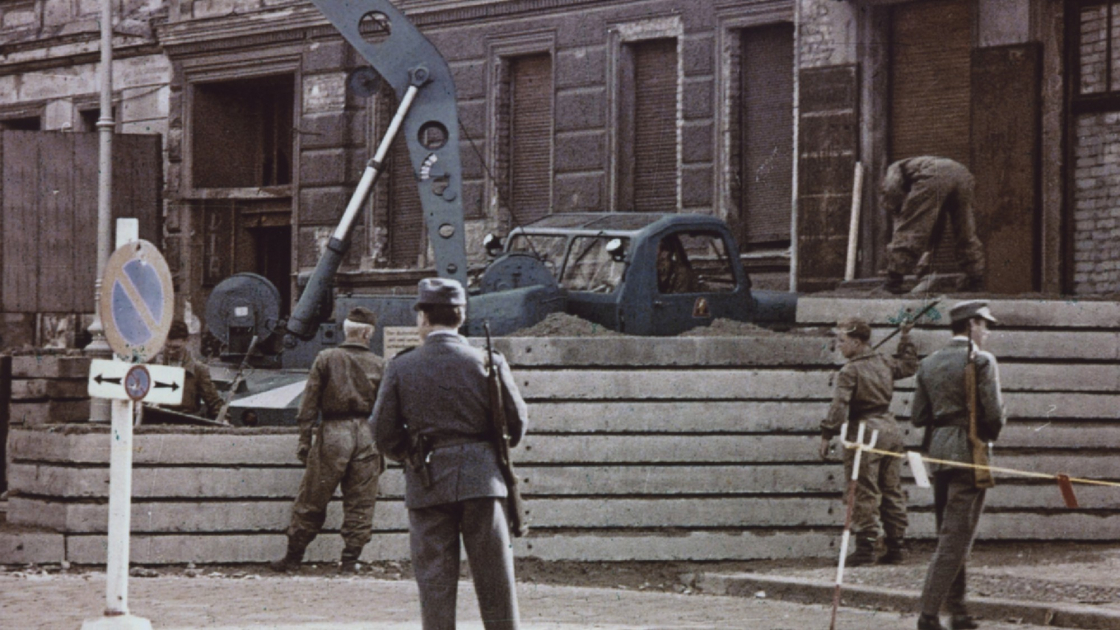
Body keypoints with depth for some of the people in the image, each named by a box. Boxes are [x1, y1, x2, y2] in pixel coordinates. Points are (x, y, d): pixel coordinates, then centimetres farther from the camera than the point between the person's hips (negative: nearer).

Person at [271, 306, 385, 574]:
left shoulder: (326, 358, 0)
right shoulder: (379, 365, 3)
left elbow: (309, 403, -1)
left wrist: (305, 441, 3)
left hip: (332, 433, -1)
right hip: (367, 436, 1)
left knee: (311, 501, 5)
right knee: (360, 504, 7)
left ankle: (293, 557, 9)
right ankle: (350, 559, 6)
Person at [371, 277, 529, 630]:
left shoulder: (401, 368, -1)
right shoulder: (487, 363, -1)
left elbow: (383, 433, 2)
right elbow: (517, 422, 5)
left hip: (427, 482, 0)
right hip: (481, 478, 0)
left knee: (435, 580, 3)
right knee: (495, 577, 5)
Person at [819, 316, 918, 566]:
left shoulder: (850, 371, -11)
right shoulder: (885, 363, 10)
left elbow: (839, 405, -19)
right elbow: (909, 366, 29)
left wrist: (827, 434, -16)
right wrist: (906, 339, 37)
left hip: (864, 430, -7)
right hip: (890, 428, 7)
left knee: (864, 492, -5)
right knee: (892, 490, 11)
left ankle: (865, 546, -8)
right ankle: (896, 545, 13)